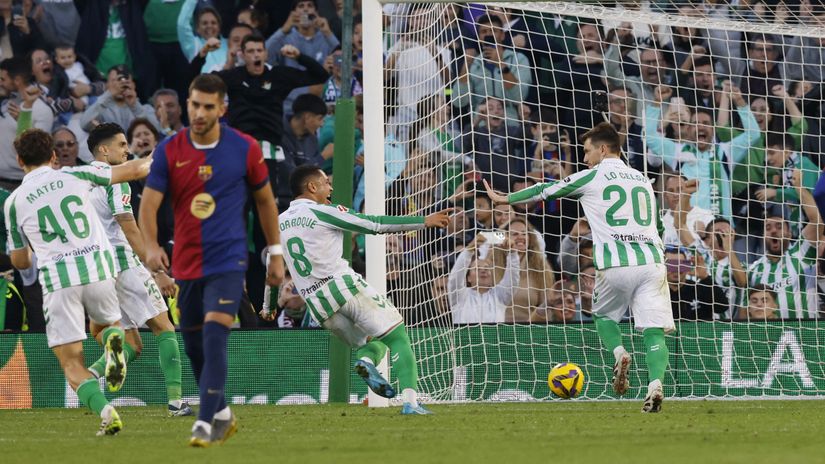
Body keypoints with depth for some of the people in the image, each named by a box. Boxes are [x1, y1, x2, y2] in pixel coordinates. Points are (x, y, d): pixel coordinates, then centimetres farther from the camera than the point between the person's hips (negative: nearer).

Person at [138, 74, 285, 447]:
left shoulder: (244, 149, -4)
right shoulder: (169, 151, -3)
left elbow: (265, 200, 8)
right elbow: (149, 203, -8)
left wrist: (275, 254, 9)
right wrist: (151, 245, -26)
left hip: (228, 261, -3)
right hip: (186, 264, 3)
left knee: (214, 337, -19)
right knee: (194, 345, 12)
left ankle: (206, 423, -19)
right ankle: (222, 414, 31)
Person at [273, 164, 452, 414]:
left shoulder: (279, 223, 15)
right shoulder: (322, 212, -3)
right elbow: (376, 224, -4)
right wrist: (423, 221, 1)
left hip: (316, 303, 6)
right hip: (345, 286, -6)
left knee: (371, 342, 21)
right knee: (398, 337, -3)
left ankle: (366, 360, -15)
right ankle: (411, 401, -21)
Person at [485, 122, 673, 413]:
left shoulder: (591, 177, 6)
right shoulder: (642, 179, 21)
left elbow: (546, 192, 16)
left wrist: (504, 199, 28)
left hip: (615, 266, -3)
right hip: (652, 261, 3)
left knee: (603, 315, 21)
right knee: (654, 330, -2)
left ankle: (619, 353, -6)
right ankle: (655, 384, -24)